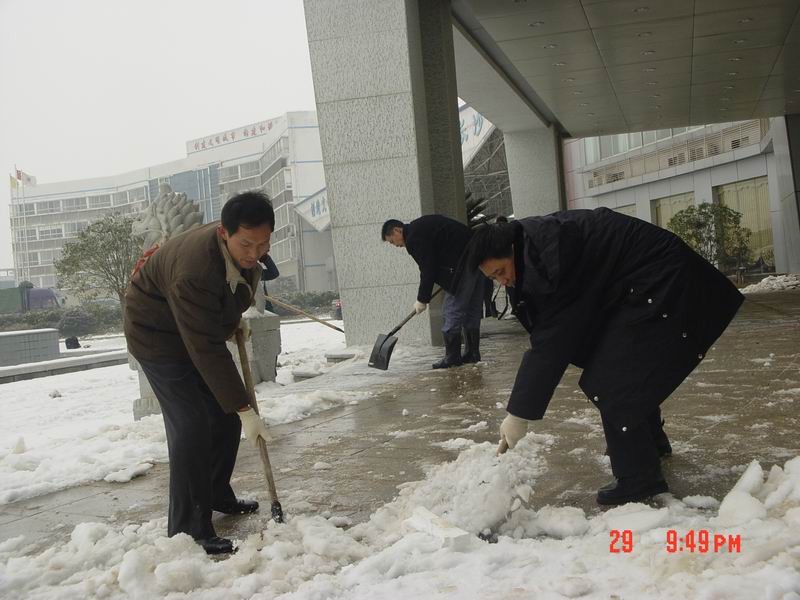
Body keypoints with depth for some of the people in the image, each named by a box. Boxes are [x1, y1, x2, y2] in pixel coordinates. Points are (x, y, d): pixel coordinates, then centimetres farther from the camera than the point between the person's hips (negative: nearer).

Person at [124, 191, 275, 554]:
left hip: (201, 327, 8)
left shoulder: (248, 246, -14)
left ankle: (216, 495, 26)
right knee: (191, 425, -17)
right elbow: (207, 351, -37)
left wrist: (235, 317, 4)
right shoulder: (194, 270, -40)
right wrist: (244, 410, -34)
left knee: (226, 414, 8)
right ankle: (188, 528, -9)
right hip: (158, 333, -8)